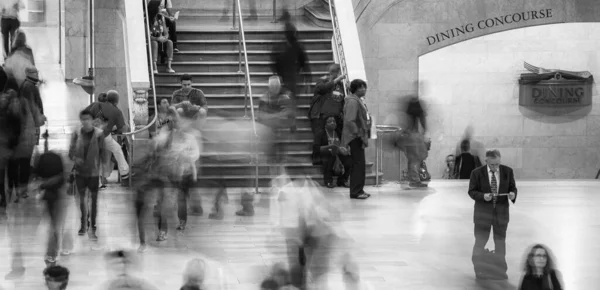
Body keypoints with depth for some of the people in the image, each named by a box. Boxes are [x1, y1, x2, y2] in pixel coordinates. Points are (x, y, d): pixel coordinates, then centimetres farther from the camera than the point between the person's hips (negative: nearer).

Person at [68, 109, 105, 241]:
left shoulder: (99, 134, -8)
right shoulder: (77, 134, -1)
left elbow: (103, 152, -4)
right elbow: (71, 151, 3)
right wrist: (75, 158, -18)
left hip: (94, 171, -2)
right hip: (80, 171, 3)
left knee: (94, 198, 0)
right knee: (82, 197, 15)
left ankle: (92, 229, 7)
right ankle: (84, 224, 32)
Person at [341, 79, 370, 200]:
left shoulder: (359, 101, 16)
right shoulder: (352, 101, -16)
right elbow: (350, 121, -24)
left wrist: (364, 136, 17)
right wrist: (359, 134, -21)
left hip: (359, 137, 10)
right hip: (355, 138, -10)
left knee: (358, 164, 13)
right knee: (359, 164, -9)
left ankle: (358, 190, 19)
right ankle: (356, 191, -5)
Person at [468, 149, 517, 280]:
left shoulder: (507, 171, -3)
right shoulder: (477, 173, -9)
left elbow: (513, 188, 4)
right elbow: (471, 191, -5)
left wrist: (512, 194, -19)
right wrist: (483, 196, -24)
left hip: (501, 212, 2)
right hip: (483, 212, -2)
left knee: (500, 241, 9)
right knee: (480, 241, 2)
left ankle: (500, 271, 19)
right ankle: (479, 270, 17)